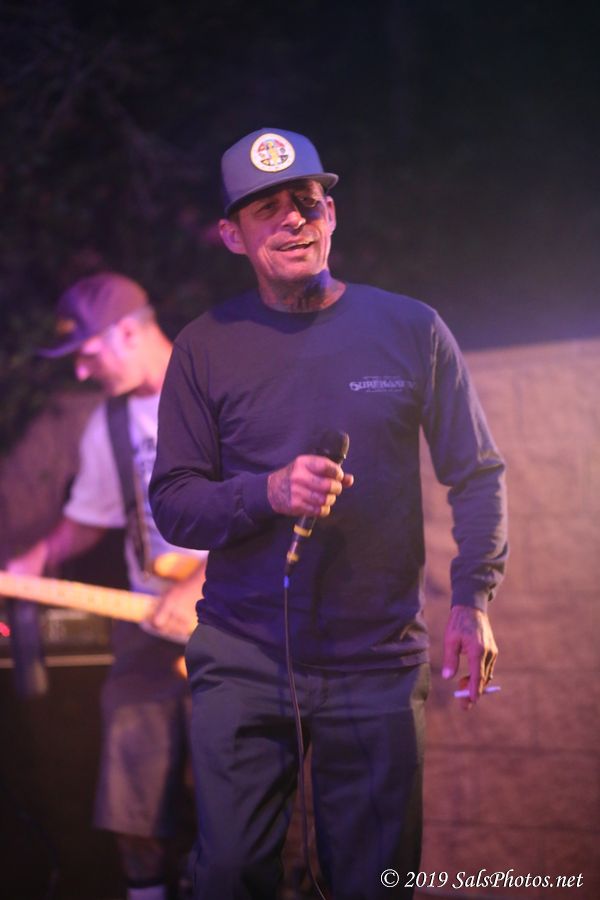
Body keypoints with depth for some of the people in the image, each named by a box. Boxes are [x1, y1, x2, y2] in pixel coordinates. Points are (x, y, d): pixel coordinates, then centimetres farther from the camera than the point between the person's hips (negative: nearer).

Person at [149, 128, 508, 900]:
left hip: (377, 662, 0)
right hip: (241, 658, 0)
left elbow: (476, 474, 6)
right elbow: (172, 505, 1)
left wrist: (473, 597, -6)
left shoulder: (411, 329, 1)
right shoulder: (206, 346, 3)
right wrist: (268, 493, -17)